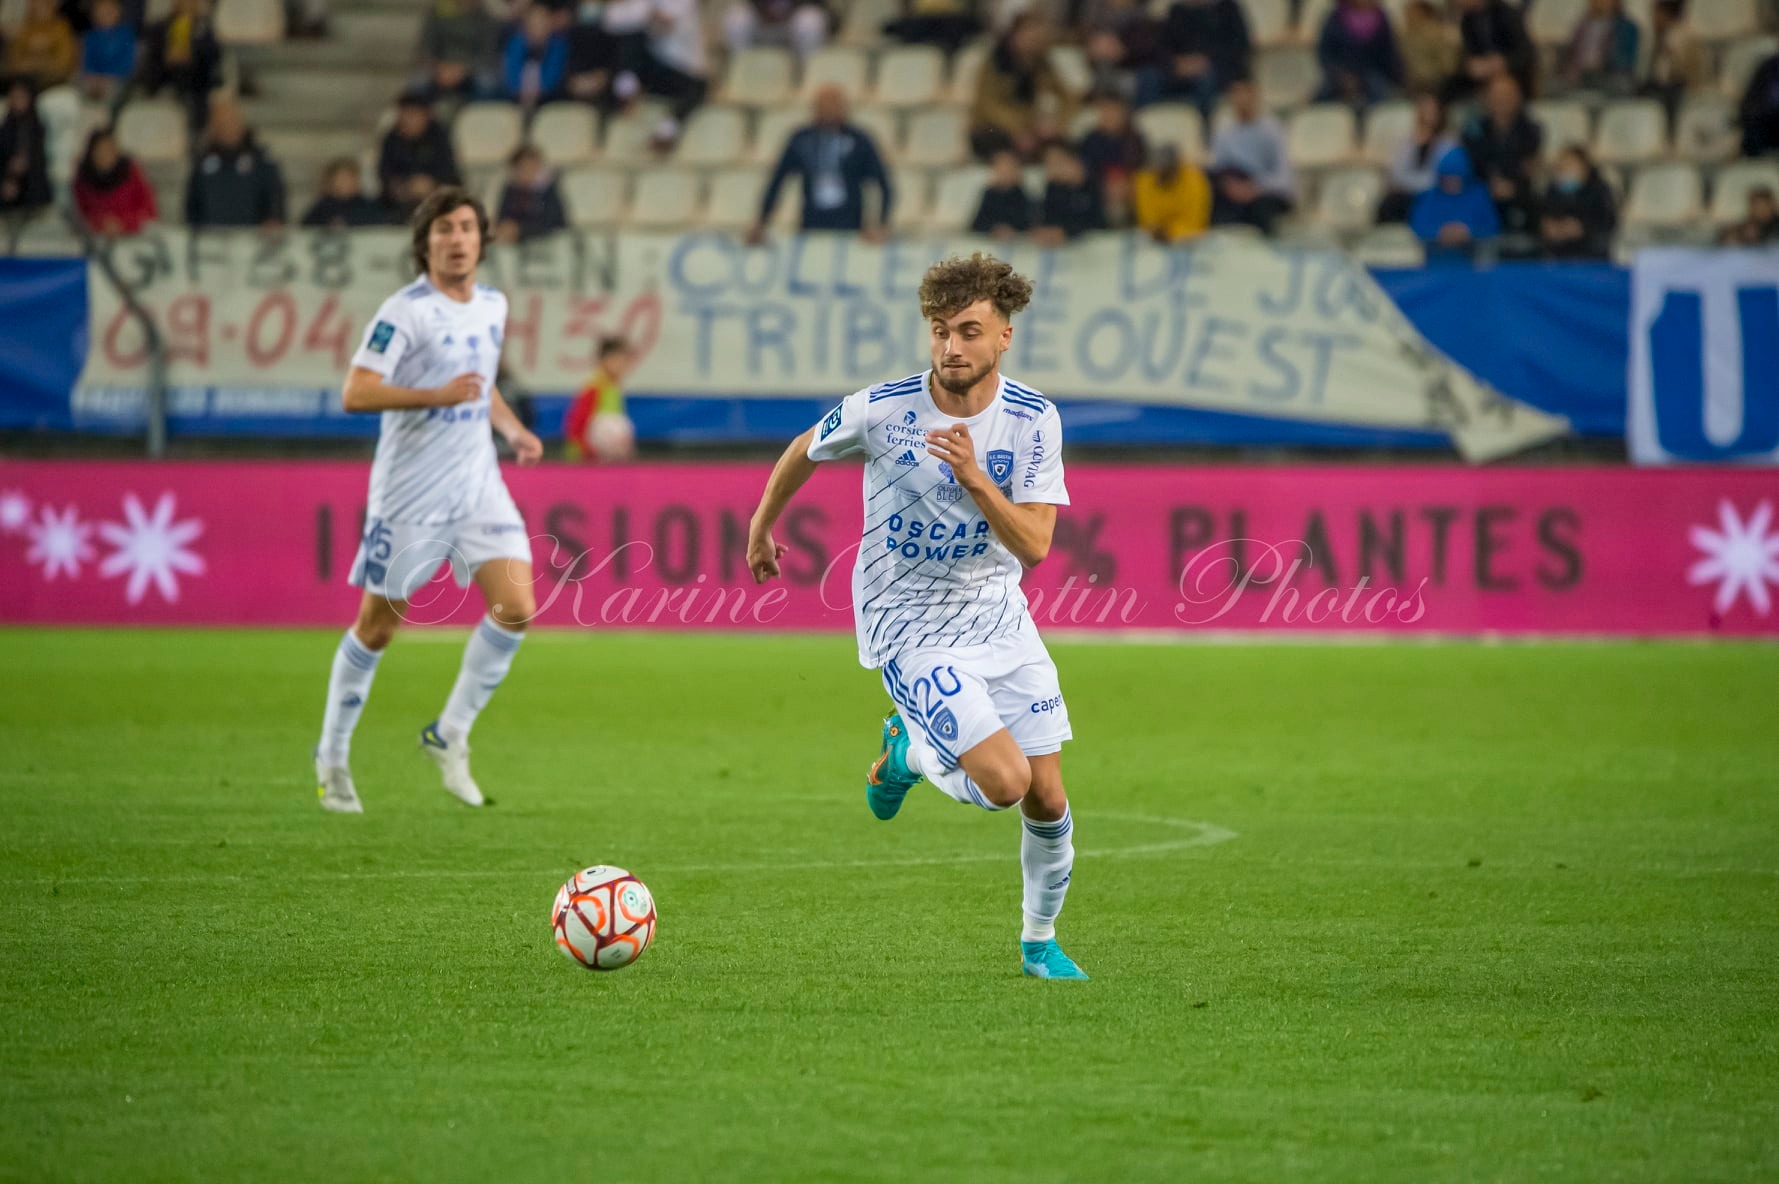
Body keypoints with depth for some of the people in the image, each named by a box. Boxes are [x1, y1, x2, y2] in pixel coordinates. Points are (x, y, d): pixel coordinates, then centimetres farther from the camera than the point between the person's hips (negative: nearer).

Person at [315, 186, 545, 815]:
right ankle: (332, 757, 21)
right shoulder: (405, 312, -14)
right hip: (409, 493, -6)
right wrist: (437, 396, -28)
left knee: (516, 609, -9)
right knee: (378, 626, 4)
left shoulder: (492, 305, 9)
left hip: (477, 483, 6)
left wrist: (512, 428, 9)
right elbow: (355, 393, -21)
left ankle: (449, 734, 9)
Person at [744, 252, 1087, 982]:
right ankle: (909, 754, 13)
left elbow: (1034, 545, -16)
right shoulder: (882, 409, -16)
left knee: (1048, 801, 4)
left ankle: (1040, 943, 28)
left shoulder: (1034, 420, -10)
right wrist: (762, 525, 19)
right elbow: (804, 451, 5)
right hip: (910, 628, -4)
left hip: (998, 616, 4)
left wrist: (974, 479, -30)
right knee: (1003, 784, -19)